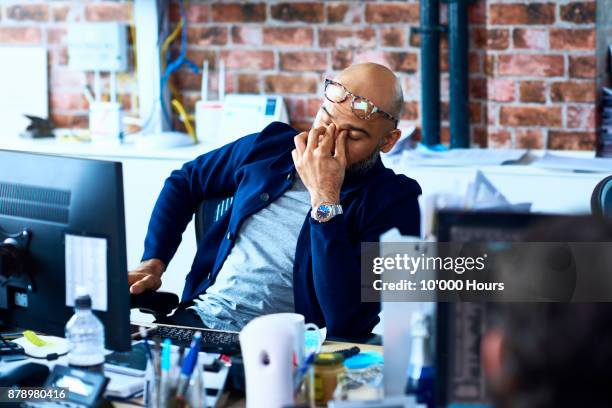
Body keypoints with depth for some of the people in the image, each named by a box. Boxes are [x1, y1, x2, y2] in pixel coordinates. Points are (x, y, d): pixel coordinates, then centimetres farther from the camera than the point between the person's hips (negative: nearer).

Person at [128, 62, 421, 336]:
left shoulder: (394, 200, -8)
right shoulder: (271, 145, 8)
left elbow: (347, 321, -21)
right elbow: (183, 181, 26)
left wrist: (325, 199, -19)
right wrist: (152, 262, 11)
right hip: (196, 318, 6)